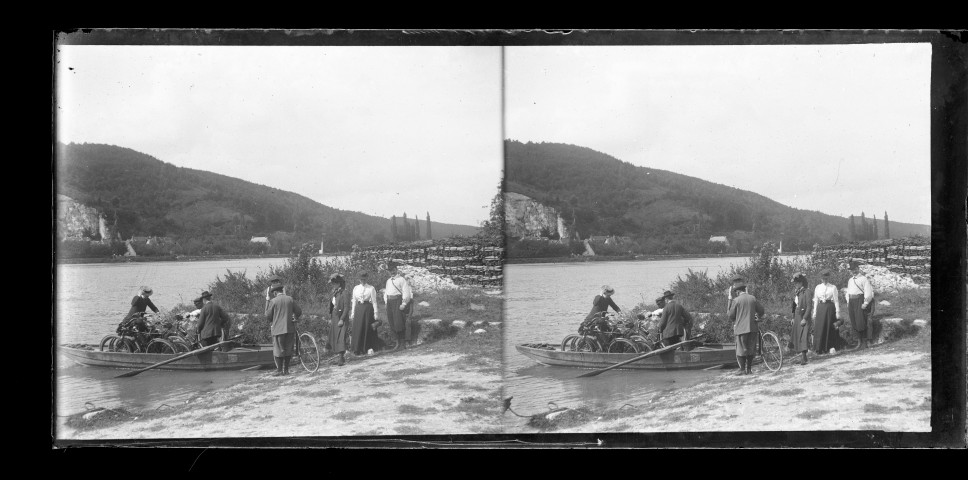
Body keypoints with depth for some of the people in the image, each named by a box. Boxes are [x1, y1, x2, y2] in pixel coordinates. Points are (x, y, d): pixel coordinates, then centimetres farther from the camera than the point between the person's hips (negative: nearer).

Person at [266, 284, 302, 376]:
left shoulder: (273, 301, -6)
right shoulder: (290, 299, 4)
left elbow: (268, 316, -3)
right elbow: (299, 311, 8)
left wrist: (271, 321, 19)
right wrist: (296, 318, 29)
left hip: (278, 329, -4)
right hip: (290, 328, 4)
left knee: (278, 350, 2)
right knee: (288, 350, 10)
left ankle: (279, 370, -1)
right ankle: (286, 370, 11)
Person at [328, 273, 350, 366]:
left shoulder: (344, 293, -11)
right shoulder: (333, 293, 11)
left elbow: (347, 307, -15)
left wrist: (342, 319, -20)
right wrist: (330, 318, 11)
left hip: (342, 318, -8)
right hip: (334, 318, 8)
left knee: (341, 338, -10)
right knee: (334, 338, 8)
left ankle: (342, 360, -8)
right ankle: (343, 356, 18)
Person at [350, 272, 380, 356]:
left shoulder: (371, 288, 0)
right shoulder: (356, 288, 10)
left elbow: (374, 301, 0)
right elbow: (354, 301, 14)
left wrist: (375, 313, -4)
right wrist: (352, 313, 11)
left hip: (368, 308, -3)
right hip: (358, 309, 3)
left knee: (367, 329, 0)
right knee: (358, 329, 0)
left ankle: (365, 349, 8)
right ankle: (357, 349, 4)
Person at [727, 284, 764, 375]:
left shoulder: (736, 300, -6)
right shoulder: (753, 298, 5)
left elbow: (731, 316, -4)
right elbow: (761, 310, 12)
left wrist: (733, 320, 18)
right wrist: (758, 316, 34)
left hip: (741, 328, -4)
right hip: (752, 327, 4)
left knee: (741, 349, 2)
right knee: (751, 349, 13)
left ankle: (742, 370, -2)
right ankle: (749, 369, 16)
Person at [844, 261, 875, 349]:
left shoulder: (864, 279, -2)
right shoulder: (850, 280, 20)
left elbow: (868, 293, -8)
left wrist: (865, 304, -15)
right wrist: (848, 304, 15)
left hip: (860, 302, -7)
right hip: (851, 302, 7)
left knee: (861, 323, -8)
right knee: (854, 323, 5)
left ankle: (865, 342, -1)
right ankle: (861, 341, 13)